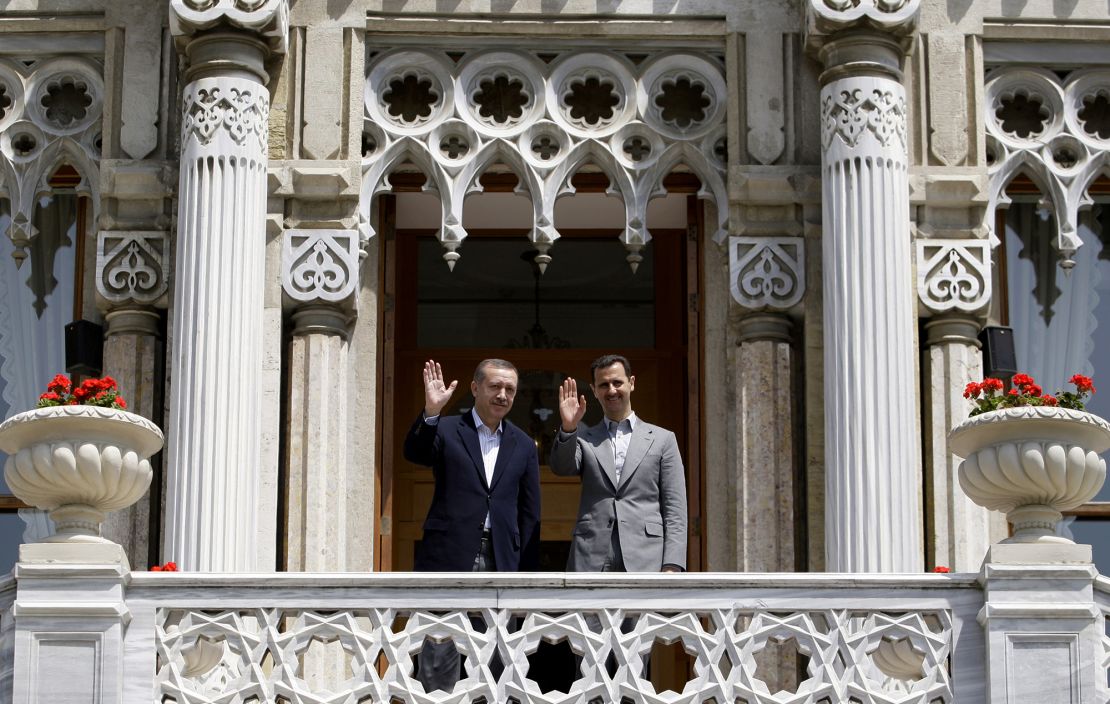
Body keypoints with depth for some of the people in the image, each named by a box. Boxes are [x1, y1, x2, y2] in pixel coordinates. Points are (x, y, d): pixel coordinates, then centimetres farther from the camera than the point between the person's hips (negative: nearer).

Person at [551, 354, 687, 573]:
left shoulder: (662, 439, 13)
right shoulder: (584, 439, 17)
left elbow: (675, 510, 7)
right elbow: (561, 467, -4)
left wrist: (672, 566, -4)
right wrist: (568, 429, -20)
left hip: (645, 562, -1)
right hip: (591, 563, 1)